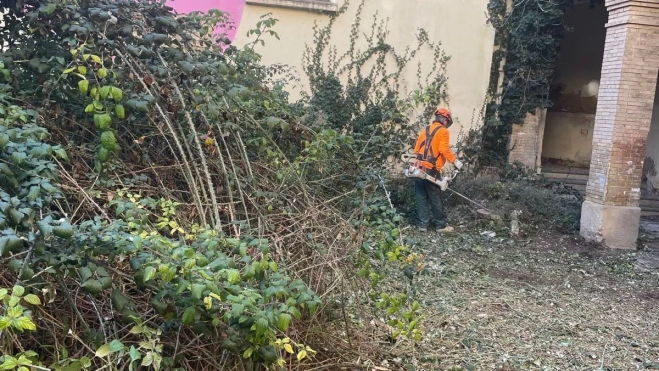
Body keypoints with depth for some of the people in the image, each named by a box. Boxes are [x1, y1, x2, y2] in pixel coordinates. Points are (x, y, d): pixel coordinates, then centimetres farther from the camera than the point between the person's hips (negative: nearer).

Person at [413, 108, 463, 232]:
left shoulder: (425, 130, 16)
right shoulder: (443, 131, -2)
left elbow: (416, 149, 15)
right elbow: (444, 149, -15)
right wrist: (455, 161, -11)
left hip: (419, 168, 5)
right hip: (431, 170, -5)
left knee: (421, 197, 8)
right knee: (435, 199, 3)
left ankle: (423, 224, 10)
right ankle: (441, 225, 13)